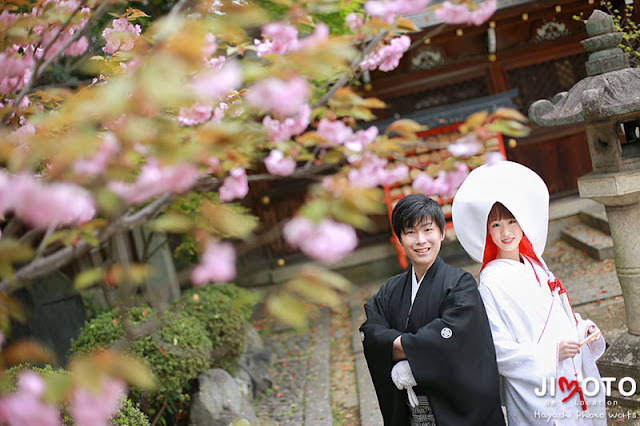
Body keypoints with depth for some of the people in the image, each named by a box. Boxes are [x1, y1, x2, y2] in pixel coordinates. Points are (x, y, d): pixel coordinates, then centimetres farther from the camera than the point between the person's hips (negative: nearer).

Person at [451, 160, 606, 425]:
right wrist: (550, 354, -22)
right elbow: (497, 348, -18)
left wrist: (583, 328, 1)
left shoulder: (537, 267, 8)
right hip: (534, 394, -7)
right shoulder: (491, 281, -13)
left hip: (575, 379, 7)